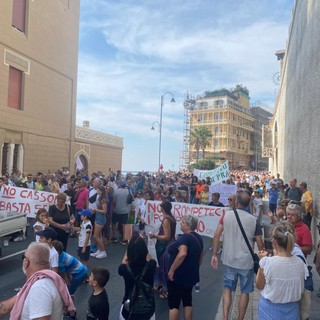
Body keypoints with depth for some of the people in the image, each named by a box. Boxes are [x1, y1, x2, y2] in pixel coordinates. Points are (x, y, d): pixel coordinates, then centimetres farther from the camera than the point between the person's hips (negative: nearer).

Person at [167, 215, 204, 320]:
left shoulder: (185, 237, -20)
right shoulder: (198, 237, 8)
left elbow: (182, 254, -35)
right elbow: (201, 255, 18)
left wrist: (171, 270, -28)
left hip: (178, 275, -9)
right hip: (191, 275, 9)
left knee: (173, 303, 1)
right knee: (187, 301, 17)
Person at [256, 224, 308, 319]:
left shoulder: (268, 262, -24)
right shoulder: (299, 262, -12)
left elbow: (259, 286, -9)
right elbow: (301, 290, 3)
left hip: (271, 309, -3)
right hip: (292, 308, 3)